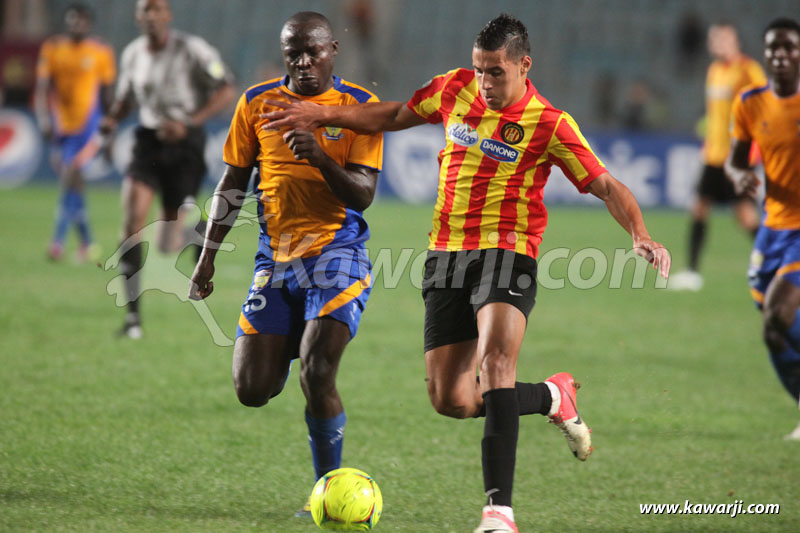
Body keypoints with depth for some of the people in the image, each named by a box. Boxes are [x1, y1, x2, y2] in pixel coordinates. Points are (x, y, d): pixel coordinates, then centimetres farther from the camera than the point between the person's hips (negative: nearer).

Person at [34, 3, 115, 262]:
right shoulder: (52, 49, 2)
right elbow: (42, 88, -1)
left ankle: (59, 240, -20)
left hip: (88, 125, -4)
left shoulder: (101, 52, -1)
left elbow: (107, 94, 7)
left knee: (70, 175, -19)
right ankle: (87, 243, 24)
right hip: (62, 124, 4)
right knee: (72, 183, 12)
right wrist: (44, 119, -16)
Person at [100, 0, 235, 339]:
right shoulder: (132, 54, 4)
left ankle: (199, 238, 42)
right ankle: (133, 315, -16)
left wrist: (189, 123, -21)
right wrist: (112, 119, -1)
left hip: (184, 145, -3)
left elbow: (226, 92, -10)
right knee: (132, 217, -19)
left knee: (168, 244, 1)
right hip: (148, 142, 3)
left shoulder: (192, 50, -11)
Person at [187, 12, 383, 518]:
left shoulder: (360, 106, -3)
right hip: (275, 259, 4)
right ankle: (287, 354, 36)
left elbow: (363, 195, -10)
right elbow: (232, 184, 14)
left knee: (317, 375, -21)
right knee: (252, 390, -1)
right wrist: (208, 257, 11)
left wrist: (319, 156, -27)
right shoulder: (258, 103, 6)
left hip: (337, 254, -4)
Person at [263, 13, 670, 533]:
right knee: (451, 399, 0)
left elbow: (607, 186, -9)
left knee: (495, 360, -31)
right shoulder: (455, 89, 5)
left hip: (506, 255, -5)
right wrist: (321, 115, 17)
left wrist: (641, 236, -26)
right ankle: (554, 396, 29)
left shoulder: (549, 124, -8)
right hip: (447, 256, 5)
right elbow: (395, 115, 22)